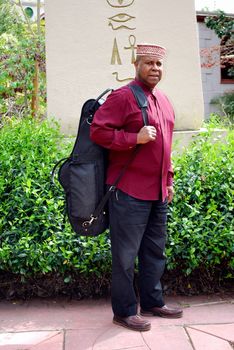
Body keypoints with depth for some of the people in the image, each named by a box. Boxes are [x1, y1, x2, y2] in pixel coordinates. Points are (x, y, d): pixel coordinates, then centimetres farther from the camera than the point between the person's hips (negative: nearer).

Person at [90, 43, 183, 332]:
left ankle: (152, 302, 32)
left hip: (158, 192, 8)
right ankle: (124, 311, 15)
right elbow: (97, 131, -15)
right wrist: (135, 137, -22)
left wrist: (169, 179, 20)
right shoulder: (122, 97, -9)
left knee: (155, 251, 17)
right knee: (125, 254, 2)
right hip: (129, 192, -8)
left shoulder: (164, 101, 17)